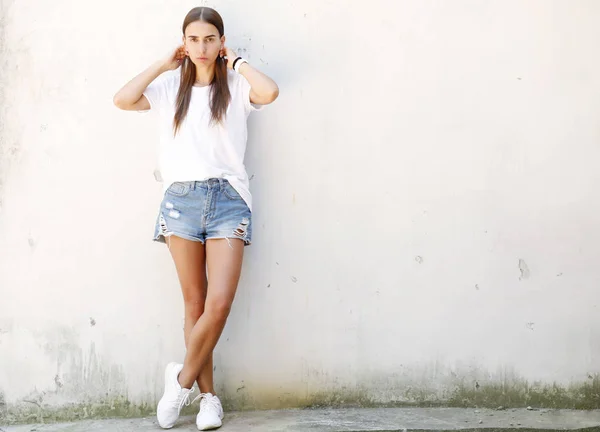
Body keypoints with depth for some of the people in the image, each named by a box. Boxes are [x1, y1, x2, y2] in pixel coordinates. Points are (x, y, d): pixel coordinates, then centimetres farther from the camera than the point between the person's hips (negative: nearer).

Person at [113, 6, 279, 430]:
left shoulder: (236, 86, 6)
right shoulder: (170, 86, 11)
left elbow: (269, 92, -15)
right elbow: (123, 100, -4)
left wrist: (237, 62, 0)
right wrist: (164, 64, 4)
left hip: (228, 198, -1)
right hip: (181, 198, 2)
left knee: (219, 304, -12)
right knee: (195, 303, 4)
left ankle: (183, 378, 10)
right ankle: (208, 395, 14)